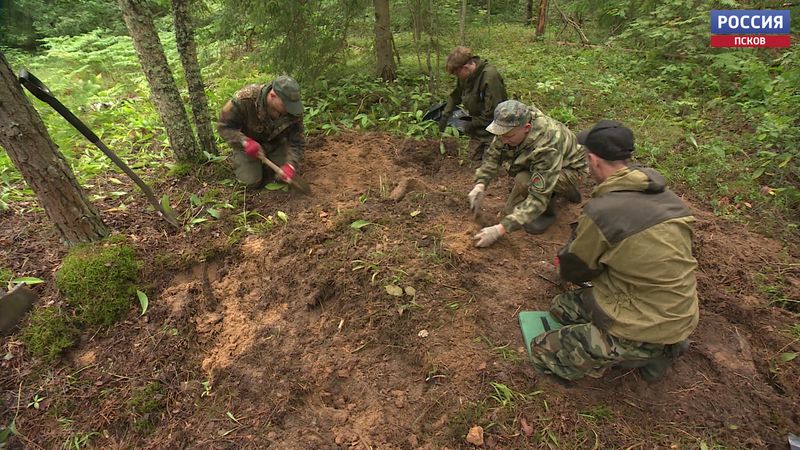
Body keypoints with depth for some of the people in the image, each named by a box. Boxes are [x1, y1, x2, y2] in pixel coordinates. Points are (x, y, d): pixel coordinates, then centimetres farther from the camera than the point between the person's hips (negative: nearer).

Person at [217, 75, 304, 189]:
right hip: (248, 142, -2)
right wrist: (245, 142, -43)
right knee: (253, 182, -9)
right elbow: (224, 126, -25)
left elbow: (297, 142, -20)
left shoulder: (293, 110, -26)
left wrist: (291, 164, -38)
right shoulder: (245, 98, -34)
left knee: (286, 175, -5)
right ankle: (236, 158, 22)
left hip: (275, 143, 3)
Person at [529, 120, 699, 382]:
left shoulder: (601, 210, -24)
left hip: (645, 327, -8)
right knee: (561, 306, 20)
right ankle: (660, 346, 12)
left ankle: (648, 354, 1)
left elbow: (573, 270, -7)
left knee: (542, 352, -1)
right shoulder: (665, 195, 0)